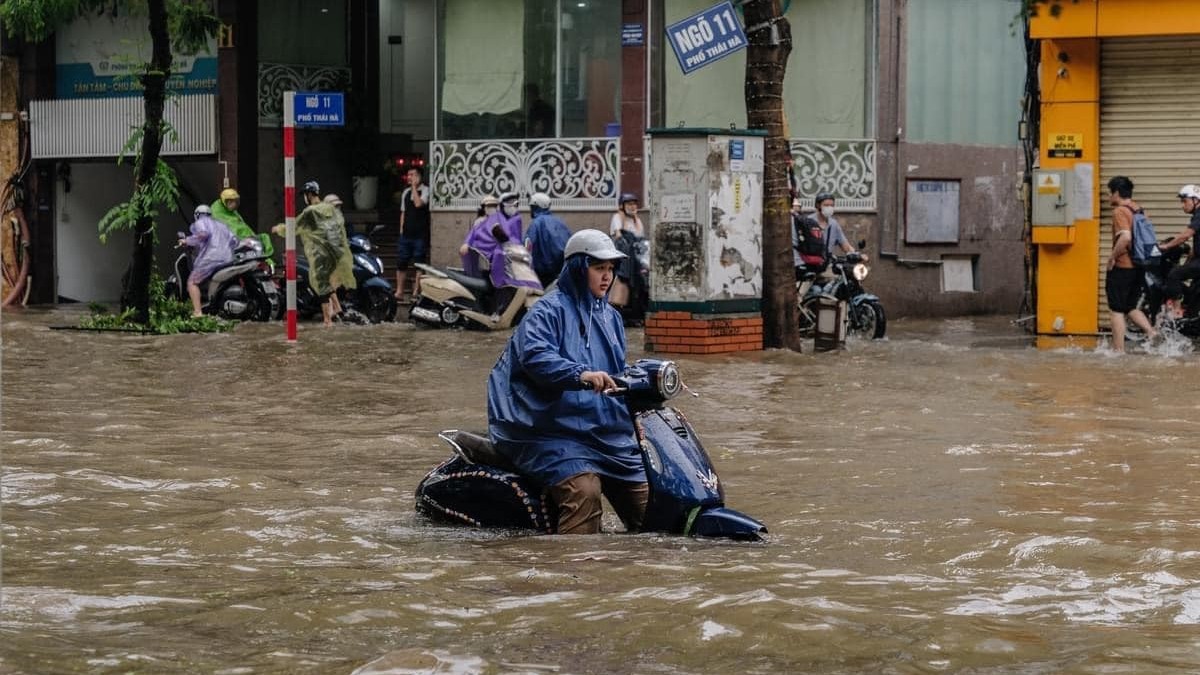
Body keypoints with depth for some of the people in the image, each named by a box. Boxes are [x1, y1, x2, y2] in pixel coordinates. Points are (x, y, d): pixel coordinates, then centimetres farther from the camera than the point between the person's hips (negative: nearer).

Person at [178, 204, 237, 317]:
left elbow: (203, 234, -13)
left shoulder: (200, 222, 10)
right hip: (227, 259, 7)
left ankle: (197, 313, -20)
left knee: (192, 282, -4)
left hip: (211, 258, -7)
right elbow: (234, 240, 22)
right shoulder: (221, 224, 31)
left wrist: (187, 241, -4)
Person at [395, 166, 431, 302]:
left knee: (419, 264, -1)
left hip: (420, 234, -6)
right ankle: (399, 292, 9)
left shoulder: (425, 190, -5)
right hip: (406, 233, 6)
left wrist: (414, 187, -15)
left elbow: (418, 204, -23)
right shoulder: (406, 192, 14)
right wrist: (401, 230, 13)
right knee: (401, 263, 4)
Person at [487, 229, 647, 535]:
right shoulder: (548, 312, -6)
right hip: (555, 433, -8)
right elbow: (535, 356, -25)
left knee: (648, 506, 2)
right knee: (584, 491, -33)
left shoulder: (610, 317, 20)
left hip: (609, 434, 8)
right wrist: (581, 374, -40)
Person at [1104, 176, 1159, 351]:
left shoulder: (1120, 211, -14)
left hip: (1122, 267, -8)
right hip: (1139, 267, 8)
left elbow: (1125, 237, -28)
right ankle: (1151, 331, 0)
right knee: (1130, 307, 19)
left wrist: (1112, 256, -17)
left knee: (1116, 310, 1)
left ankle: (1119, 349, 1)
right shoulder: (1138, 209, 11)